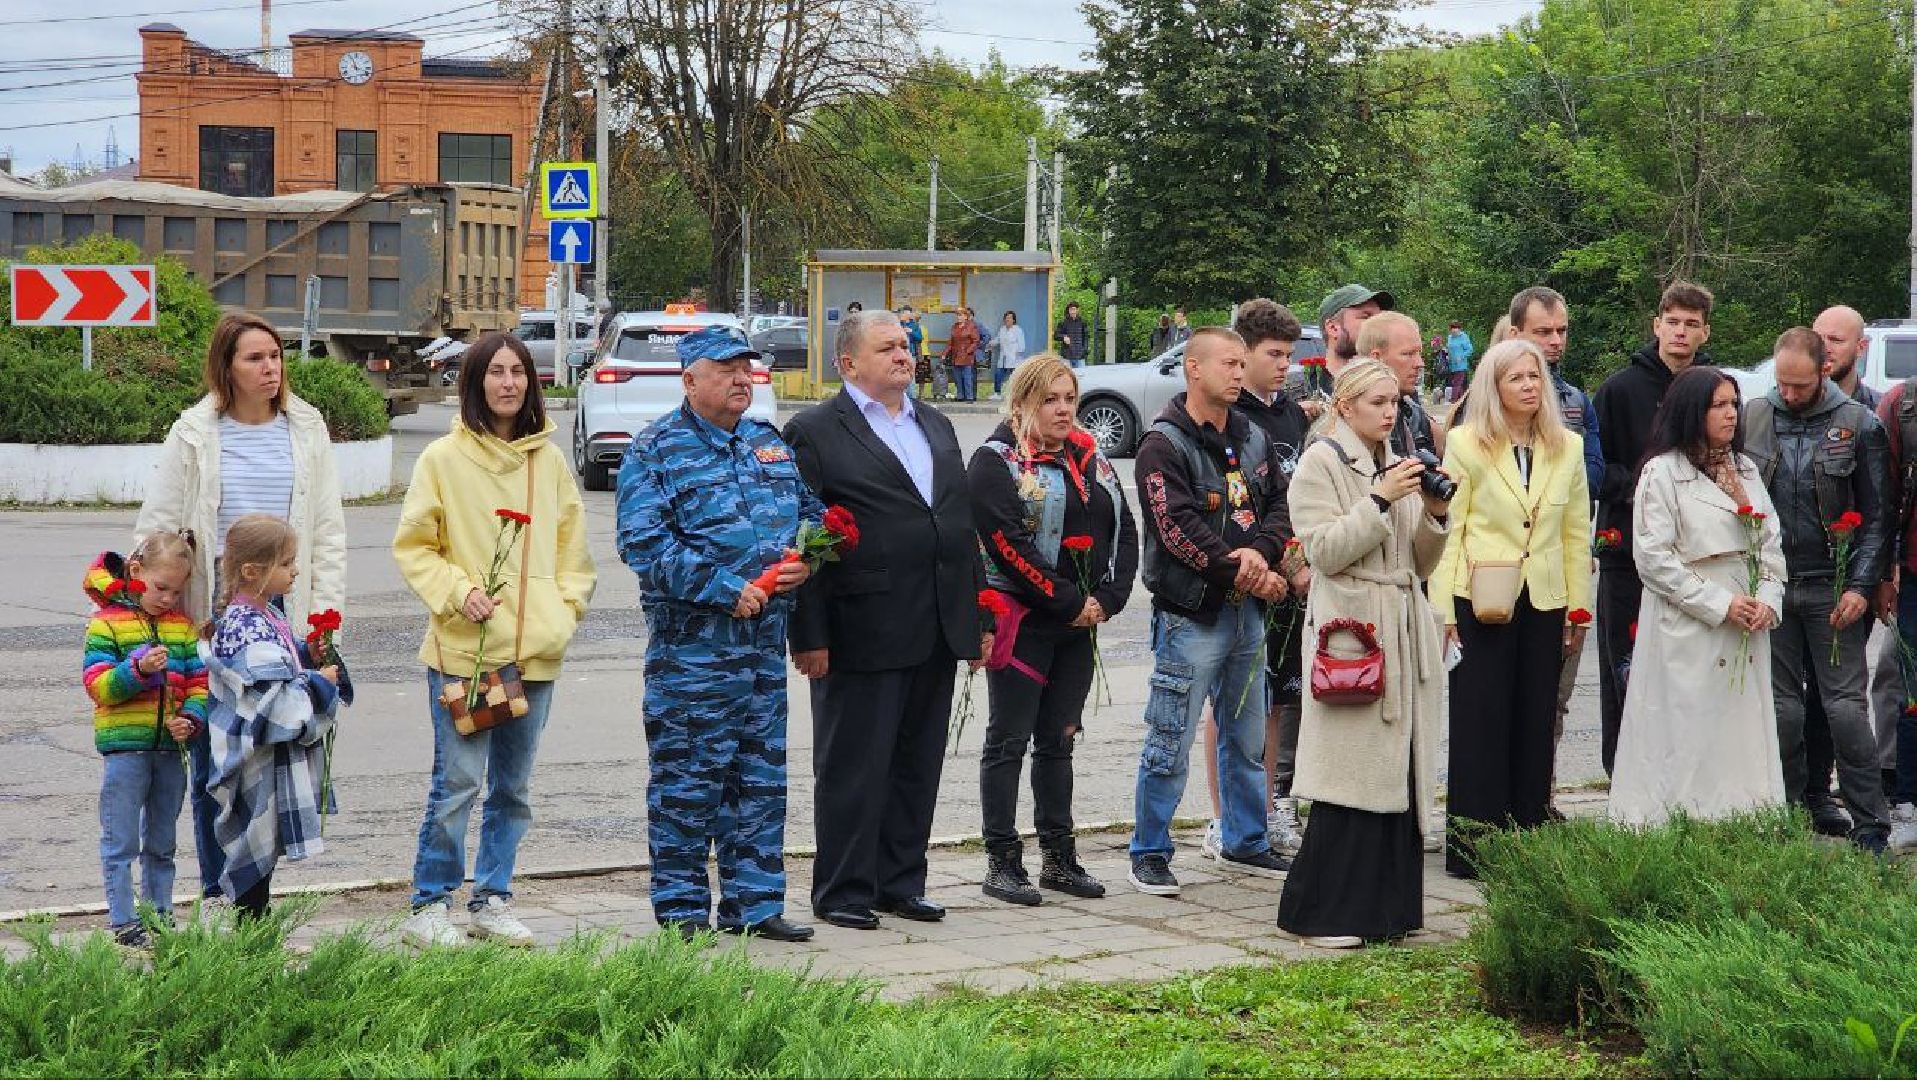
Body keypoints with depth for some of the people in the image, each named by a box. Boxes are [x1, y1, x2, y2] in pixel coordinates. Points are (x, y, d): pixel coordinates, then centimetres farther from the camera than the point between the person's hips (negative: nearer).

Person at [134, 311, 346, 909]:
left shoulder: (306, 429, 6)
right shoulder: (195, 434, 0)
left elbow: (328, 530, 8)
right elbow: (155, 525, 3)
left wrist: (326, 609, 1)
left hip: (283, 616, 1)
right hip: (210, 616, -1)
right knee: (211, 768, 3)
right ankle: (216, 895, 12)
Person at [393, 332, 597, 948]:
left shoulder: (549, 460, 10)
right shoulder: (444, 459, -2)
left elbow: (572, 550, 17)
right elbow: (413, 548, 1)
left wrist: (564, 612, 4)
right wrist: (458, 593, -13)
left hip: (536, 653, 4)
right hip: (462, 650, -4)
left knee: (513, 788, 11)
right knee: (457, 782, -8)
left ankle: (492, 899, 22)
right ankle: (430, 905, 4)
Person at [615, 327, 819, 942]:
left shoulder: (771, 445, 16)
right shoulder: (656, 450, -4)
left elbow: (813, 511, 22)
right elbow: (642, 543, -14)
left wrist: (805, 559, -2)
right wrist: (727, 588, -19)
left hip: (765, 637, 6)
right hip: (690, 640, -6)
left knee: (761, 774, 10)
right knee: (686, 777, -2)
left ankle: (754, 902, 18)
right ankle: (681, 908, 7)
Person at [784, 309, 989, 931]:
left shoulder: (936, 427, 17)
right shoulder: (815, 433, -5)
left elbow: (964, 525, 20)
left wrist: (978, 617, 15)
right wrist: (808, 636, -14)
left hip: (937, 633, 7)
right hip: (862, 634, -7)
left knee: (918, 765, 12)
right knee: (853, 768, 1)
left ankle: (901, 883, 22)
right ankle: (843, 893, 10)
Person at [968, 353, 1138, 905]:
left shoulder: (1091, 460, 13)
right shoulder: (995, 463, -8)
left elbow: (1124, 532, 10)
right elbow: (1008, 544, -17)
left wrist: (1107, 599, -5)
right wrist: (1071, 601, -16)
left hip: (1079, 625, 6)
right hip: (1022, 619, -6)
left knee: (1058, 740, 13)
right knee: (1009, 740, 0)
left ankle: (1059, 858, 19)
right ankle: (1002, 862, 5)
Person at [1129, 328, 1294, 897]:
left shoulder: (1253, 438, 13)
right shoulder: (1164, 444, -10)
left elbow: (1279, 504, 7)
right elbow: (1178, 528, -18)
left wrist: (1259, 551, -14)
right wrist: (1243, 573, -16)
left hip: (1246, 612, 7)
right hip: (1191, 614, -7)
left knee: (1246, 738, 17)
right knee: (1170, 744, -4)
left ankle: (1245, 843, 30)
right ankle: (1149, 853, 7)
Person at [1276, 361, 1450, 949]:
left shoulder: (1398, 466, 18)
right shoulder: (1321, 463, -2)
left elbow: (1421, 564, 18)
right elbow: (1325, 551, -12)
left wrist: (1436, 515, 0)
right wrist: (1380, 500, -15)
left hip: (1404, 633, 7)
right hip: (1351, 629, -7)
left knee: (1399, 770, 5)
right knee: (1351, 775, -8)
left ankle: (1387, 905, 12)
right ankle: (1324, 912, -1)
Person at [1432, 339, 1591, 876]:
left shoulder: (1568, 448, 9)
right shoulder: (1466, 445, -2)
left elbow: (1576, 534, 12)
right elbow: (1447, 530, -4)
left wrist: (1580, 608, 10)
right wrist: (1443, 612, -9)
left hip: (1544, 603, 4)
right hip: (1480, 603, -4)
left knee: (1535, 723, 7)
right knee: (1480, 722, -1)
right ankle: (1471, 847, 4)